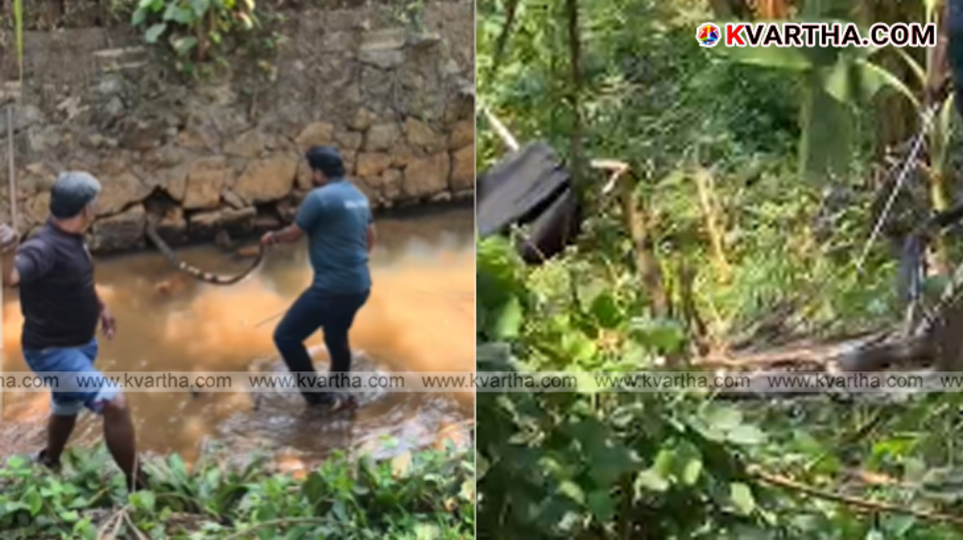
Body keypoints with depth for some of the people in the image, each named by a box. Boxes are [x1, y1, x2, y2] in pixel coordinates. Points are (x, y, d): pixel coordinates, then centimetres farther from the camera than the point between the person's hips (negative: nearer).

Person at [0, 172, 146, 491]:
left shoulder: (72, 239, -1)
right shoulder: (45, 247, -31)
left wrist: (100, 306, 28)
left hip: (78, 343, 10)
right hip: (51, 351, -10)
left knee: (66, 407, 30)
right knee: (114, 404, -19)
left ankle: (48, 465, 56)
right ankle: (137, 486, -8)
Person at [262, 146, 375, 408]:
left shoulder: (319, 197, -15)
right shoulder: (359, 196, 11)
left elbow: (293, 234, -4)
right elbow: (370, 238, 22)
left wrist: (272, 237, 17)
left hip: (332, 287, -9)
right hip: (359, 285, 9)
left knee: (286, 336, -1)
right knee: (337, 339, 25)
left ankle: (319, 396, 0)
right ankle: (335, 396, 36)